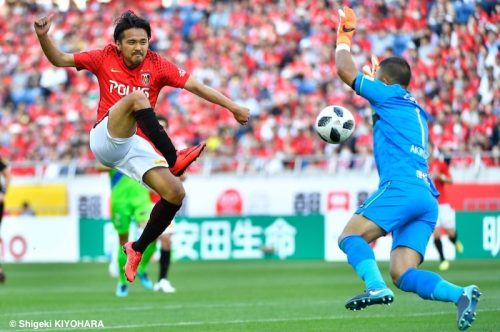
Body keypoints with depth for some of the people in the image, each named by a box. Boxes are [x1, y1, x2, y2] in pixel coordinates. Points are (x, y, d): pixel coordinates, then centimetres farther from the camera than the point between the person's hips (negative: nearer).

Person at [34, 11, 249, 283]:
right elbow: (59, 60, 3)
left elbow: (196, 86, -1)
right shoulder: (105, 58, 1)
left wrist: (233, 107, -6)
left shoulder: (157, 65, 3)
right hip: (106, 139, -3)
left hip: (137, 146, 3)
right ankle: (173, 160, -24)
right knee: (136, 97, -30)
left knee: (175, 193, -15)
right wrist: (43, 36, -16)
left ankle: (137, 249, 9)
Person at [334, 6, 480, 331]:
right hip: (427, 198, 8)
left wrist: (345, 34, 25)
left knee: (350, 237, -8)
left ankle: (376, 287, -34)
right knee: (403, 274, -2)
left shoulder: (389, 95, 8)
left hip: (402, 188, -8)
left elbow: (345, 70, 8)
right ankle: (460, 294, -24)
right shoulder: (416, 111, 31)